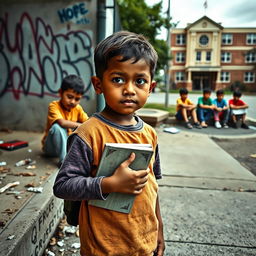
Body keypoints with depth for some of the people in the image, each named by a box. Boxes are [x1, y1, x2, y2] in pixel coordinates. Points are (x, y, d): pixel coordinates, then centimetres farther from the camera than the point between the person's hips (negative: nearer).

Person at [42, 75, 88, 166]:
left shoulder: (78, 108, -5)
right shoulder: (54, 106, -22)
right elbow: (62, 122, -39)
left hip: (68, 144, 5)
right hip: (51, 147, -5)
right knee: (57, 127, -34)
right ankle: (63, 159, -31)